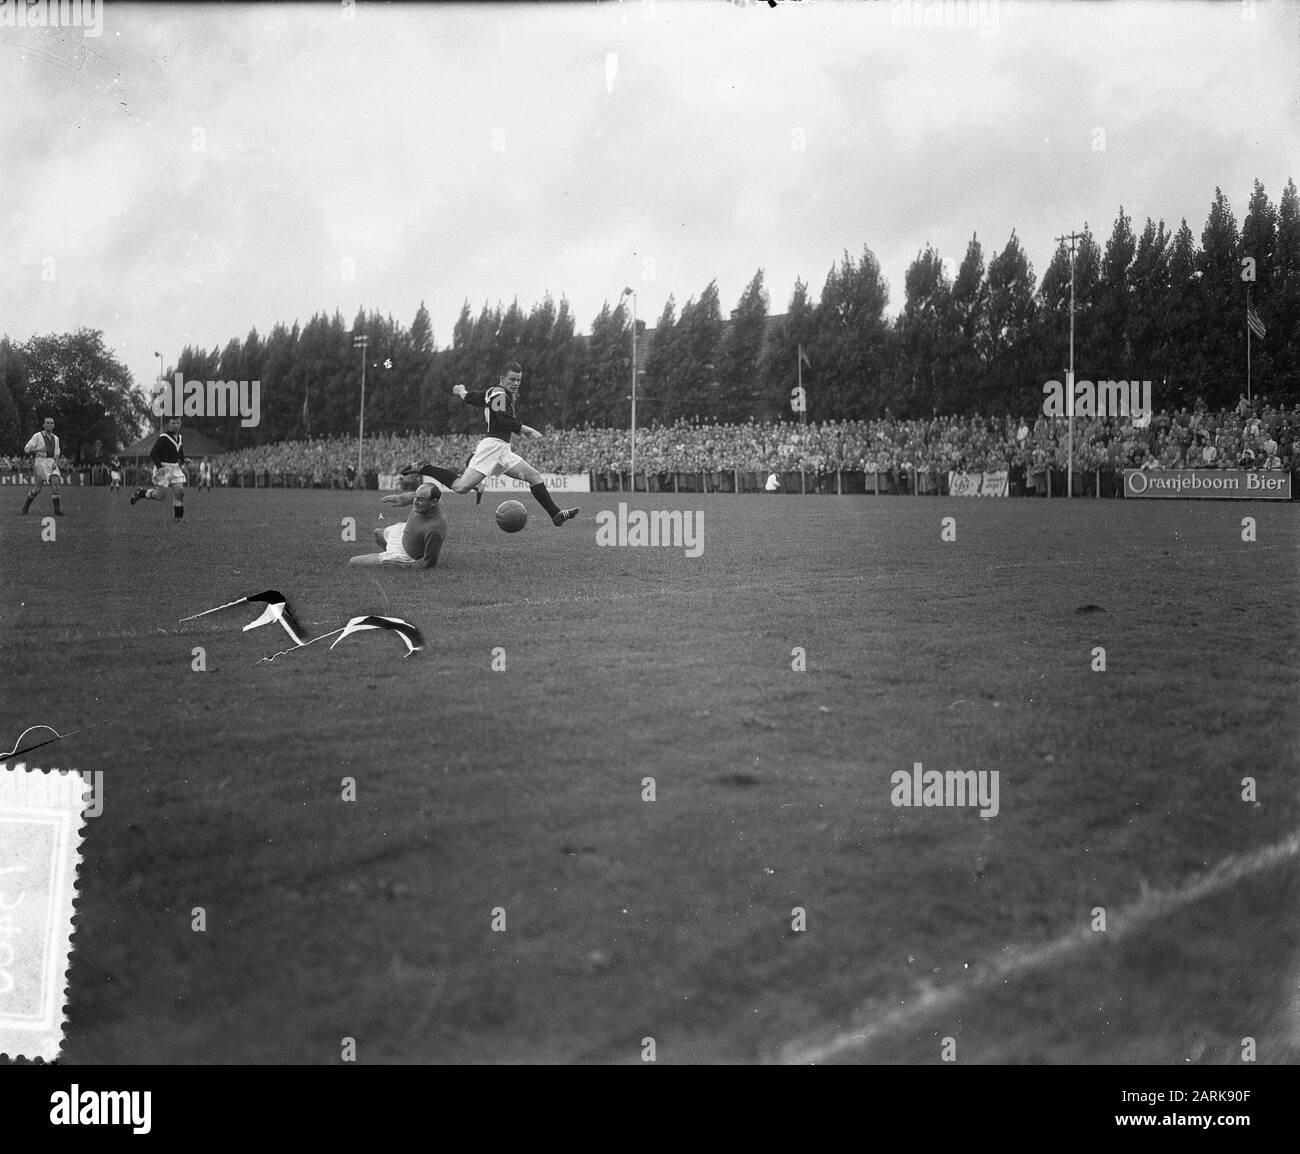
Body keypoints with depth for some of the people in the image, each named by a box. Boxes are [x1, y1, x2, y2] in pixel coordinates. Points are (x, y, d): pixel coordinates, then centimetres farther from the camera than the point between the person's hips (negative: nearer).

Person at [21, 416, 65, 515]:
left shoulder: (55, 438, 16)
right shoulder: (37, 436, 0)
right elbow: (27, 449, -4)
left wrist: (56, 463, 2)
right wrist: (39, 449, -21)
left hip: (52, 463, 4)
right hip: (41, 462, -4)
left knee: (55, 482, -18)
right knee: (37, 488, -2)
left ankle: (57, 510, -20)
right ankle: (26, 505, 24)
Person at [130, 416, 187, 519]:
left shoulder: (179, 437, 10)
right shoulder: (163, 437, -15)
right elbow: (153, 454, -15)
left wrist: (182, 464, 11)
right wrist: (159, 467, -23)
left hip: (175, 468, 7)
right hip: (163, 469, -7)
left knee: (180, 492, -5)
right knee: (161, 496, -5)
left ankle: (178, 517, 4)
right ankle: (140, 493, 19)